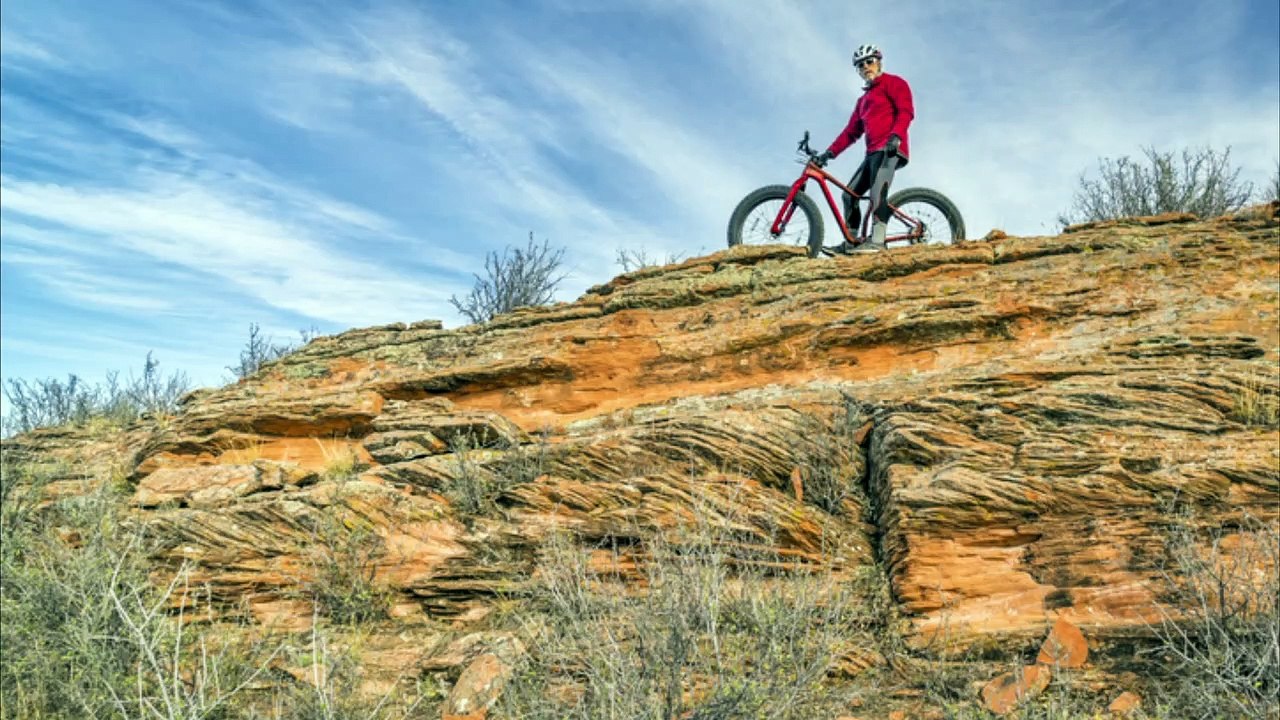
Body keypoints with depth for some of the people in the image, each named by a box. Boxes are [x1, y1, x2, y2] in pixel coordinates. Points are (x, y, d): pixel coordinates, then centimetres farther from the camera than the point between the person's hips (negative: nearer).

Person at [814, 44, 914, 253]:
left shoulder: (893, 83, 7)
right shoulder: (863, 100, 30)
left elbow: (906, 110, -8)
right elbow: (851, 131, 23)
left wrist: (896, 136, -25)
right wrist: (830, 153, 12)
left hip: (889, 149, -9)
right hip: (873, 152, 9)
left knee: (877, 191, -27)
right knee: (850, 193, 4)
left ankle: (877, 240, -37)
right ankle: (850, 242, 5)